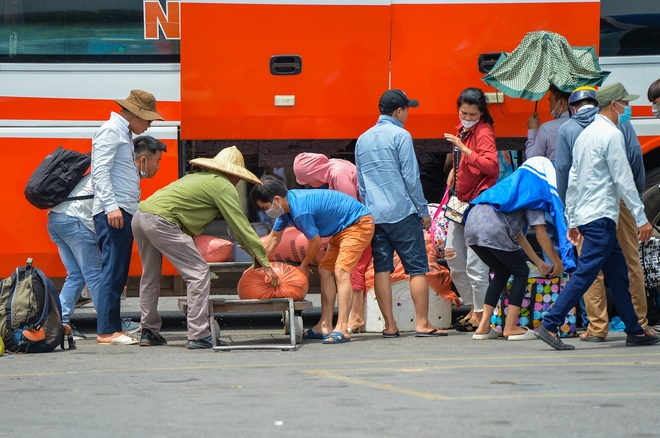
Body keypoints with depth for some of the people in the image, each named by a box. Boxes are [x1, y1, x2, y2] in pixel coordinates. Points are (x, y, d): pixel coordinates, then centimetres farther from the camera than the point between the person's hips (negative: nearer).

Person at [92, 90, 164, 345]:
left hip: (124, 212, 10)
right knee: (112, 271, -11)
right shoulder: (110, 131, -7)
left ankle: (114, 328, 11)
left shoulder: (124, 134, 23)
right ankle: (106, 331, -13)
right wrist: (111, 206, -24)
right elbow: (100, 171, -17)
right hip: (113, 212, -10)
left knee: (118, 274, 9)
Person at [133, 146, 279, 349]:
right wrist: (265, 264, 4)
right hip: (160, 221, -9)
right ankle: (198, 336, -7)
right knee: (199, 273, -4)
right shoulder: (223, 186, 3)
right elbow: (242, 228, 1)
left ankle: (149, 332, 28)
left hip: (140, 216, 9)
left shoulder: (198, 178, 28)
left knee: (150, 275, 22)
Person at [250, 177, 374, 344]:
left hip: (358, 224, -11)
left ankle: (342, 330, -28)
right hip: (341, 229, 11)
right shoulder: (287, 205, 2)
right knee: (325, 271, 9)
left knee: (341, 272, -21)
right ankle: (325, 326, 11)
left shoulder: (300, 211, -29)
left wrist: (304, 266, 1)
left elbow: (316, 242, -16)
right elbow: (273, 238, 16)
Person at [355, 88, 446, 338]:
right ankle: (422, 324, -5)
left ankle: (389, 325, 3)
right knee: (418, 268, -2)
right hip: (402, 212, -6)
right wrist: (424, 211, -2)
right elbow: (411, 177, -8)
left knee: (381, 269, 4)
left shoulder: (362, 140, 13)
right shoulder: (400, 136, -7)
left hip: (374, 215, 6)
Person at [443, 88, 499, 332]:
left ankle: (480, 314, 3)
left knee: (475, 262, -8)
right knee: (452, 255, 10)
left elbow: (492, 166, -28)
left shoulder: (483, 132, -12)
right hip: (461, 201, 9)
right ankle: (472, 307, 22)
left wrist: (464, 149, -32)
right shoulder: (463, 130, 15)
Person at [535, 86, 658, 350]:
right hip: (601, 216, -10)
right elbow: (623, 180, -14)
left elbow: (572, 180, 18)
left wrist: (572, 221, 21)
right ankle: (550, 325, -14)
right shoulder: (612, 134, -11)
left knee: (618, 274, 12)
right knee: (584, 274, -11)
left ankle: (635, 332, 15)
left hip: (585, 215, 10)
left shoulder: (585, 134, 16)